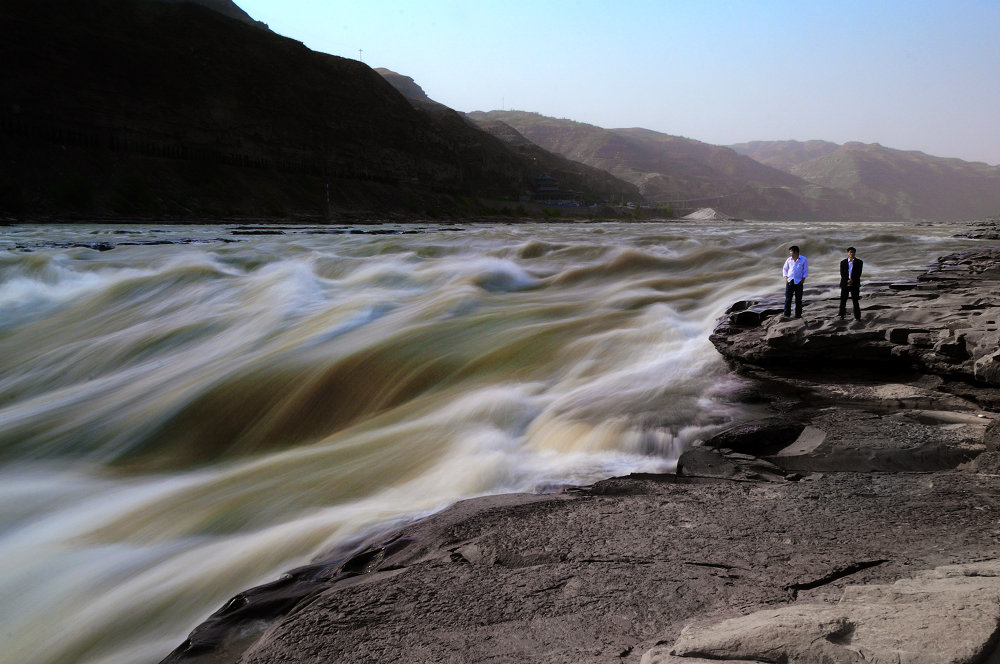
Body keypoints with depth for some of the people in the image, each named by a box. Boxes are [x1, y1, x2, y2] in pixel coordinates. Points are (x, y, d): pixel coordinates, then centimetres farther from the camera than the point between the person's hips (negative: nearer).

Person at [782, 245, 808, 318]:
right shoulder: (789, 260, 5)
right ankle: (787, 314, 3)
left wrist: (803, 280, -5)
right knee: (788, 298, -3)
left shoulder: (803, 259, 0)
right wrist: (786, 278, 1)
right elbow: (784, 269, 14)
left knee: (798, 300, 2)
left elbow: (806, 270, 3)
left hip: (798, 282, -2)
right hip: (789, 281, 2)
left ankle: (798, 315, 9)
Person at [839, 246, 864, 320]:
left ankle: (857, 316, 2)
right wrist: (847, 281, -15)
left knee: (855, 301, -2)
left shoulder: (859, 262, 3)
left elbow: (859, 274, -4)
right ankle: (842, 315, 14)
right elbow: (842, 274, -1)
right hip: (845, 284, 1)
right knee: (843, 300, 3)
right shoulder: (843, 262, 7)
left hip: (855, 284, -1)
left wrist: (852, 280, -16)